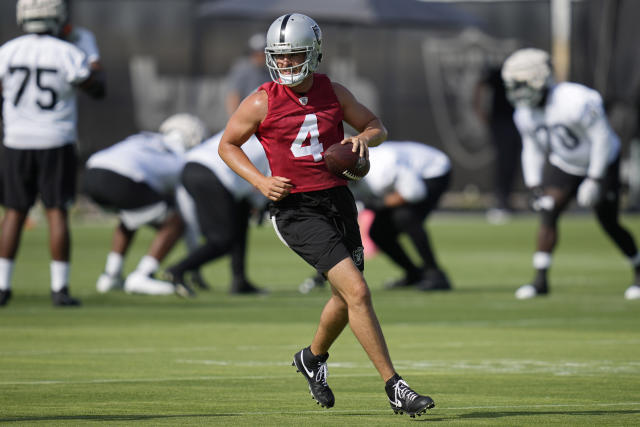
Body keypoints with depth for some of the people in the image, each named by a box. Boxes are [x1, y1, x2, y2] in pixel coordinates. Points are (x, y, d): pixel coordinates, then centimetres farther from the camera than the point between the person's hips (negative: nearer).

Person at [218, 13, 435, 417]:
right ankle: (394, 387, -15)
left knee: (347, 298, 16)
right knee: (357, 292, -17)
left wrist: (364, 138, -7)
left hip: (338, 200, 5)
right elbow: (227, 145, 7)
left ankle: (313, 357, 46)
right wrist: (261, 181, -7)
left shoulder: (333, 93, 5)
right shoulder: (263, 102, -5)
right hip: (297, 211, -5)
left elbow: (376, 125, 17)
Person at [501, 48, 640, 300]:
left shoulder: (576, 102, -32)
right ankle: (540, 280, -11)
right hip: (563, 165, 5)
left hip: (600, 164, -5)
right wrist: (534, 185, 1)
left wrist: (595, 180, -23)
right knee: (547, 213, -13)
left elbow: (602, 138, -24)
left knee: (609, 224, 0)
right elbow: (532, 150, 6)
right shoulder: (524, 114, -9)